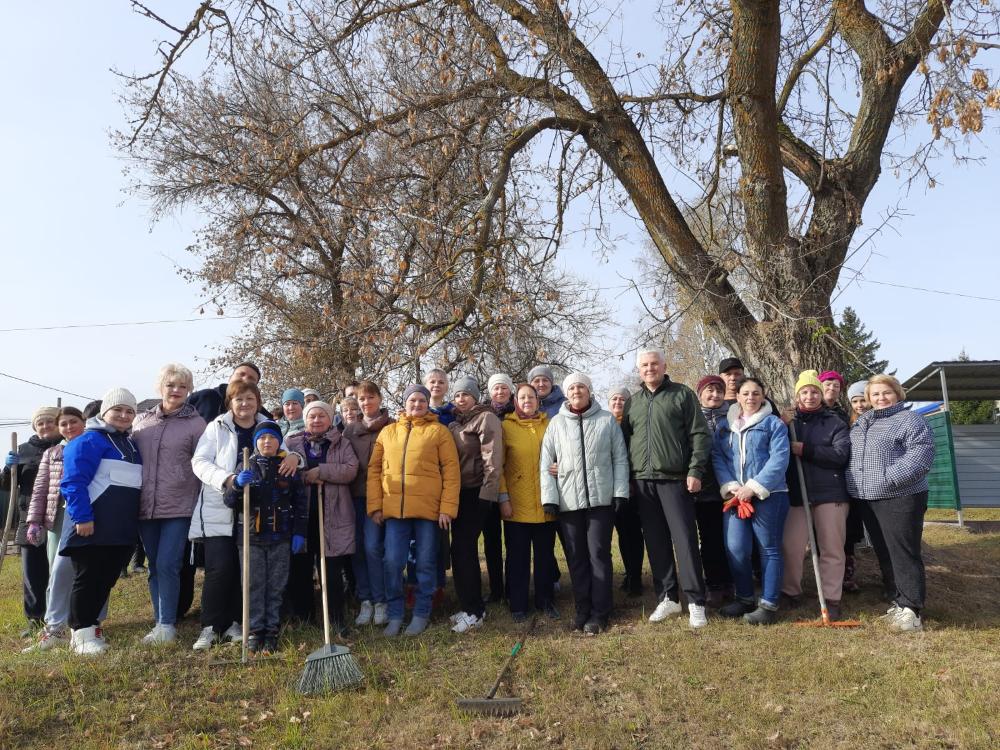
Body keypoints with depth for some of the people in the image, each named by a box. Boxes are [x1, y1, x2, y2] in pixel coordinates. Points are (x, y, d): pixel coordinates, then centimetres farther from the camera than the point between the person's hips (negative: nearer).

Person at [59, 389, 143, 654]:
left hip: (122, 528, 8)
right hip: (92, 526, -8)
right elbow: (73, 482, -15)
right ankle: (81, 633, 9)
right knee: (88, 578, -1)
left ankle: (88, 626, 25)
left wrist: (134, 523, 20)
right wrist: (82, 517, -23)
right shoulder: (89, 441, -7)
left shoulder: (131, 444, 18)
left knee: (107, 579, 12)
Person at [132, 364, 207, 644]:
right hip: (146, 506, 5)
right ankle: (160, 622, 22)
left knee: (167, 566, -8)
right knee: (155, 567, 12)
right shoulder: (141, 420, 9)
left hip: (179, 507, -4)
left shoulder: (196, 423, -2)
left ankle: (166, 625, 3)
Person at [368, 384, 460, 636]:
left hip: (428, 508, -2)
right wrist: (375, 505, 2)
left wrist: (448, 507, -8)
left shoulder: (438, 431, 4)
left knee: (425, 564, 6)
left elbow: (451, 471, -1)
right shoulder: (387, 432, 13)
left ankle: (421, 615, 21)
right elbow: (374, 469, 11)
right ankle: (395, 616, 18)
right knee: (392, 563, 3)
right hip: (394, 509, 2)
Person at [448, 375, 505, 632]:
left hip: (477, 492, -7)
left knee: (463, 549, -9)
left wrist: (488, 494, -18)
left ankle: (473, 611, -1)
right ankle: (471, 606, 19)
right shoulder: (454, 423, 16)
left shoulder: (486, 418, -6)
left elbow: (492, 459, -14)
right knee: (465, 548, 9)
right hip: (459, 493, 7)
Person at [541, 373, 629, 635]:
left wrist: (620, 491, -3)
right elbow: (546, 463, 4)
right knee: (576, 557, 7)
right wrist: (549, 497, -3)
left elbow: (620, 458, 4)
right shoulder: (557, 423, 6)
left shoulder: (607, 420, 4)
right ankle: (582, 610, 18)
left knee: (599, 554, 1)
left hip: (601, 498, -1)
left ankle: (600, 613, 10)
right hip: (568, 500, 2)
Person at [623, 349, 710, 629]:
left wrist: (695, 470, -11)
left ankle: (695, 602, 5)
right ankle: (667, 598, 19)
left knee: (685, 539, -4)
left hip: (674, 479, -4)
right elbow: (624, 439, 17)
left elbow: (700, 435, -2)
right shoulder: (633, 401, 14)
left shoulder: (682, 394, 2)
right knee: (656, 543, 8)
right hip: (642, 482, 4)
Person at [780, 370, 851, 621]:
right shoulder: (790, 423, 9)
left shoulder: (834, 423, 3)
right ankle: (790, 592, 20)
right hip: (797, 494, 2)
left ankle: (832, 599, 13)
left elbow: (841, 454, -11)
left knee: (831, 548, 4)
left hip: (830, 493, -2)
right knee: (791, 546, 3)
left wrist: (806, 450, -16)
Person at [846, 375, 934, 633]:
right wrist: (850, 485, 13)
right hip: (867, 499, 8)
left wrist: (890, 477, -26)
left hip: (899, 498, -7)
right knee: (884, 553, 14)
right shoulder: (861, 422, 17)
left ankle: (910, 609, -1)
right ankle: (899, 599, 26)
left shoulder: (910, 420, -5)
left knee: (904, 554, -6)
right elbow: (846, 453, 25)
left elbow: (920, 453, -17)